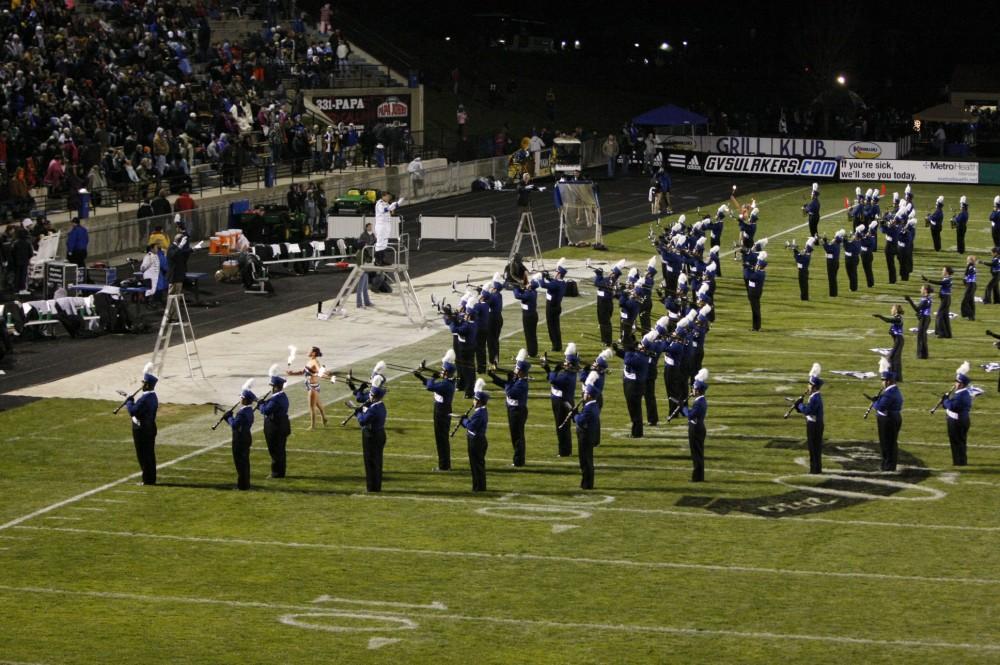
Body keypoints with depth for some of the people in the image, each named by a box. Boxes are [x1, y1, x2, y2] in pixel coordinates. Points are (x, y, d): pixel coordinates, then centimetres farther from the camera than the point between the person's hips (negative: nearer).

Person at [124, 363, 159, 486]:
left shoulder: (145, 399, -23)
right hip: (151, 428, 9)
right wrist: (132, 403, 7)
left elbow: (133, 411, -24)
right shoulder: (153, 397, 8)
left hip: (142, 430, -9)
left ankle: (147, 479, 1)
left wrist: (129, 402, -9)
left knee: (144, 455, -2)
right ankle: (151, 479, 20)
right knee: (149, 454, 14)